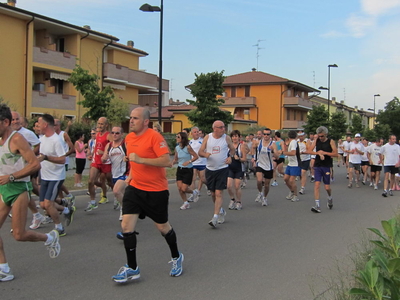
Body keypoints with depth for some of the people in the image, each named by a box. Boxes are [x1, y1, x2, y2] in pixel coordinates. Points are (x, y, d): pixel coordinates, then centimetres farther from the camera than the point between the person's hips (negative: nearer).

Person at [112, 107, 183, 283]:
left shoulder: (155, 137, -17)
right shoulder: (129, 138, 5)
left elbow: (166, 161, -26)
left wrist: (140, 160, -31)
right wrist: (131, 173, 13)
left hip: (156, 191, -6)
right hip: (135, 188, 6)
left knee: (162, 227, 10)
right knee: (126, 226, -4)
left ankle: (176, 257, 37)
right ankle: (132, 268, 8)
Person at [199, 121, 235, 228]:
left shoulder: (226, 138, -1)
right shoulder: (207, 137, 1)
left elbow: (232, 149, 15)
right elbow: (200, 152, 3)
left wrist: (230, 156, -5)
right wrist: (205, 154, -19)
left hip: (222, 169, -2)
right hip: (210, 169, 3)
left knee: (218, 193, -12)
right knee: (213, 194, 11)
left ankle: (215, 217, -14)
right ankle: (221, 211, 35)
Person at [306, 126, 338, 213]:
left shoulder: (331, 141, -4)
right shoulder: (316, 141, 5)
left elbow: (335, 154, -10)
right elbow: (309, 150, 1)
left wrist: (324, 152, -17)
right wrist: (318, 153, -14)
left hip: (327, 166, -2)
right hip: (317, 166, 2)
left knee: (327, 187, 1)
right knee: (317, 184, -9)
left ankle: (330, 198, 36)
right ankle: (317, 206, -8)